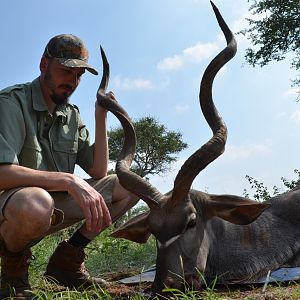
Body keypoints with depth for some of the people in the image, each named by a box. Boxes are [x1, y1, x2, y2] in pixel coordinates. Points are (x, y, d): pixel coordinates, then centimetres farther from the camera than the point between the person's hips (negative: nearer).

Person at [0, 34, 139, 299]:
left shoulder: (72, 115, 7)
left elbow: (98, 172, 3)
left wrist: (101, 118, -2)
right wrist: (69, 181, -36)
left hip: (55, 202, 7)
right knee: (34, 203, -43)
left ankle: (67, 258, 3)